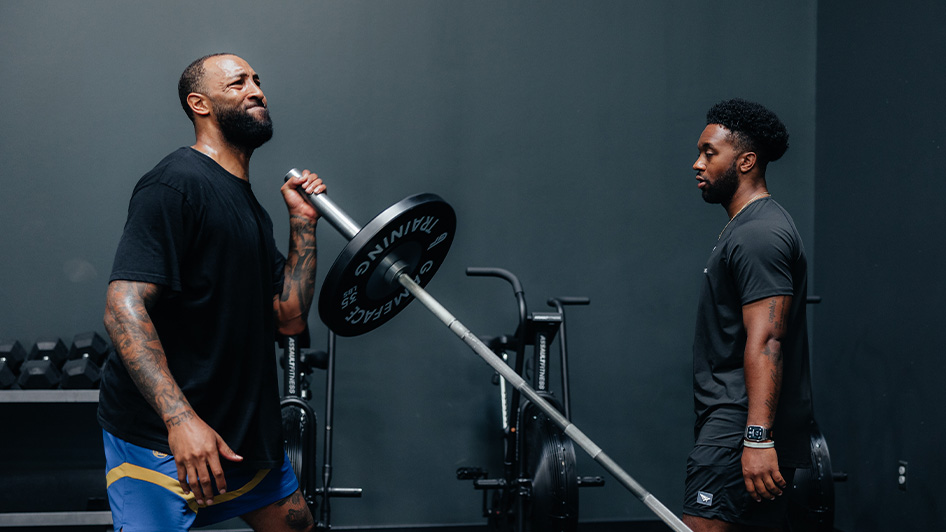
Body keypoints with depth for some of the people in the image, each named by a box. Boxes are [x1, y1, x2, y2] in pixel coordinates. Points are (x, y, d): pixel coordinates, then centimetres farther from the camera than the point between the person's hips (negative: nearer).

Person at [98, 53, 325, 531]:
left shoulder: (251, 207, 16)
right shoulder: (176, 184, -14)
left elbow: (290, 318, 13)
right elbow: (124, 306, -24)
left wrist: (303, 223, 7)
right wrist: (179, 418, -32)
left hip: (243, 428, 9)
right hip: (158, 436, -9)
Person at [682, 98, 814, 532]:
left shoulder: (759, 235, -14)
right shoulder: (746, 227, 20)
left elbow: (766, 342, -23)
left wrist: (758, 439, -29)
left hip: (742, 425, -11)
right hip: (748, 425, 11)